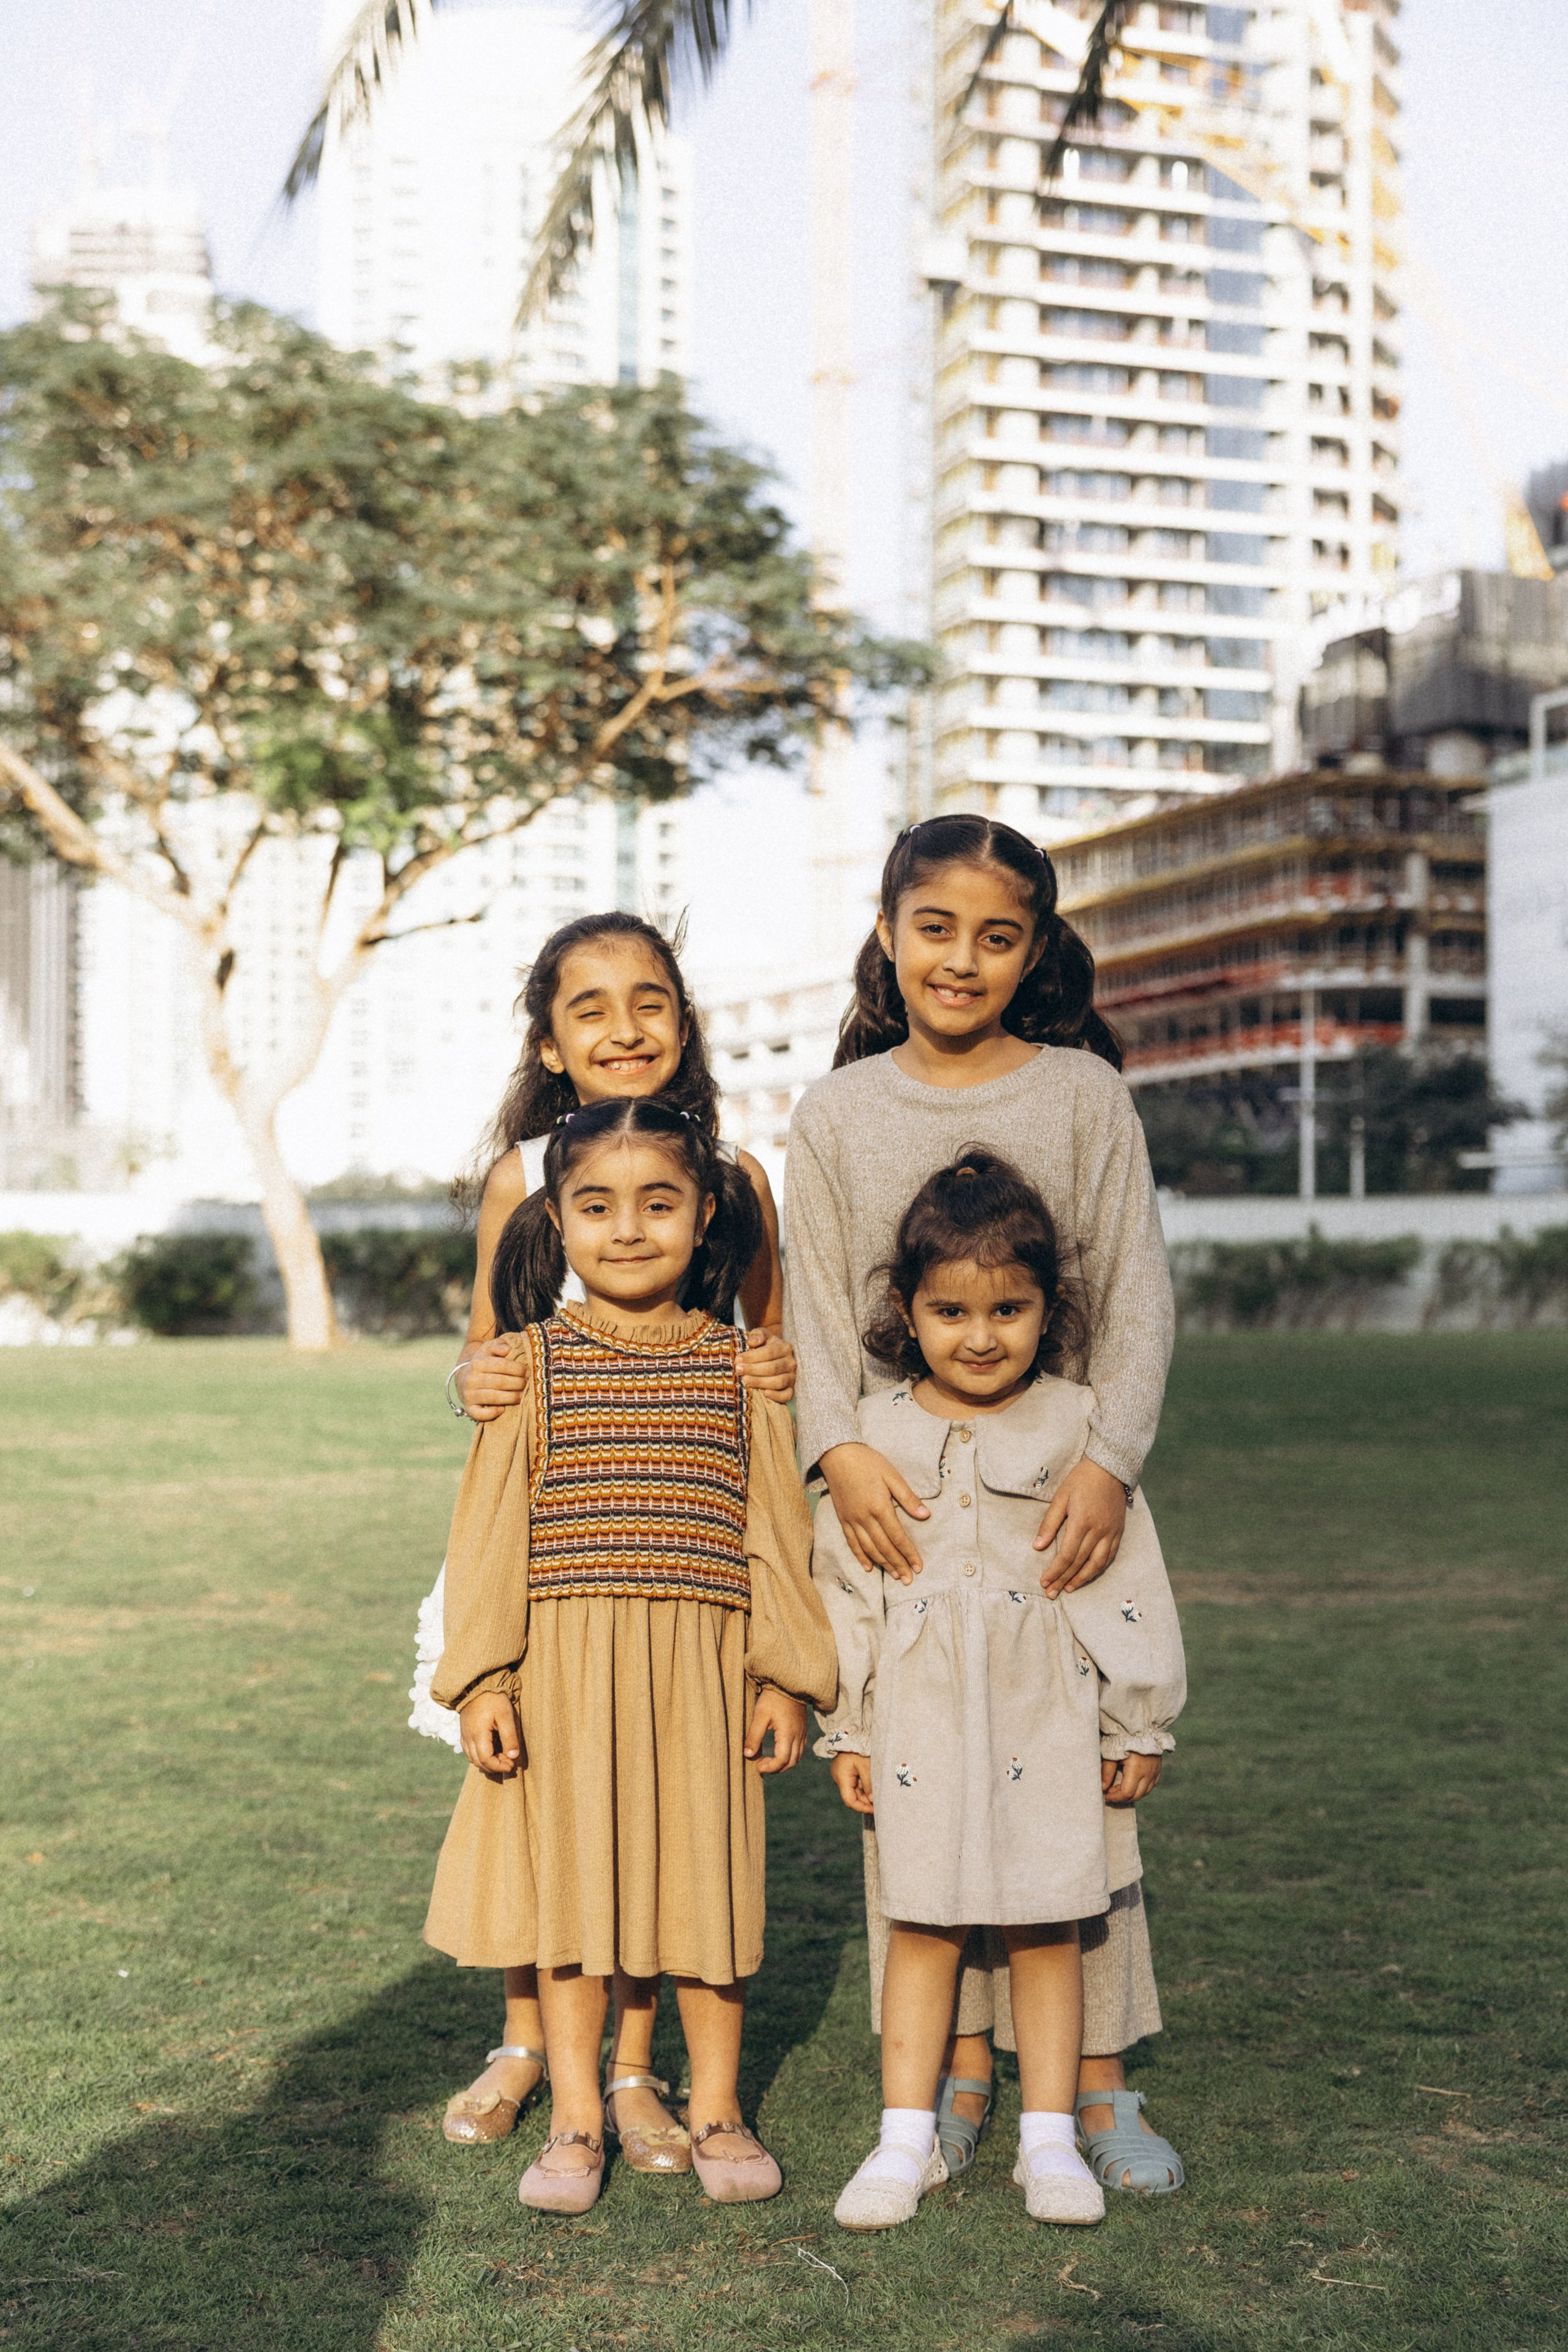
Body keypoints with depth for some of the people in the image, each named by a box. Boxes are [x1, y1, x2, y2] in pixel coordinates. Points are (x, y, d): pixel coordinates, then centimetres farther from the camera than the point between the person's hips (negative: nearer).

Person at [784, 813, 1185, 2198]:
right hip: (895, 1488, 1)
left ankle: (1098, 2078, 12)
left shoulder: (1083, 1094, 1)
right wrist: (840, 1450, -15)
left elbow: (1137, 1295, -2)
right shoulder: (838, 1112, 5)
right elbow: (813, 1306, 2)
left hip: (1059, 1480, -1)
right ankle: (959, 2067, 17)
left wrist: (1110, 1463, -15)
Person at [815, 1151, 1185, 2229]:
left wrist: (1135, 1723, 3)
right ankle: (907, 2140, 16)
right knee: (923, 1926, 7)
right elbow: (843, 1582, 7)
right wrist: (849, 1728, 7)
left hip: (1046, 1715, -1)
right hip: (922, 1714, 1)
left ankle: (1050, 2140, 18)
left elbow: (1128, 1576, 2)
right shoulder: (877, 1432, 1)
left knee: (1047, 1928, 6)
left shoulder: (1075, 1425, -2)